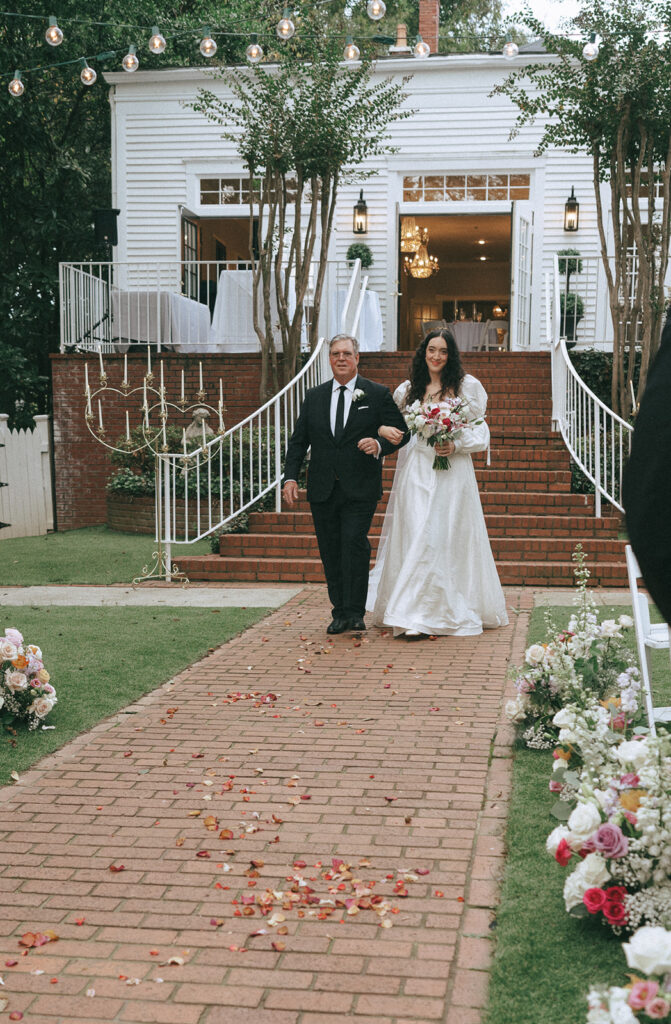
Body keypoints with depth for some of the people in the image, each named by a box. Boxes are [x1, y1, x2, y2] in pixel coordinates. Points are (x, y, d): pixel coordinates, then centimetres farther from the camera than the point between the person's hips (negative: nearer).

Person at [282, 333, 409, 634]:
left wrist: (379, 445, -17)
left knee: (354, 545, -14)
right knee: (330, 552, 5)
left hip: (360, 489, -4)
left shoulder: (378, 394, 3)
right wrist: (290, 477, 2)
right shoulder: (314, 397, 12)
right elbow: (298, 440, 12)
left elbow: (401, 432, 3)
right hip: (322, 490, 4)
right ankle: (340, 613, 14)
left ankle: (355, 612, -6)